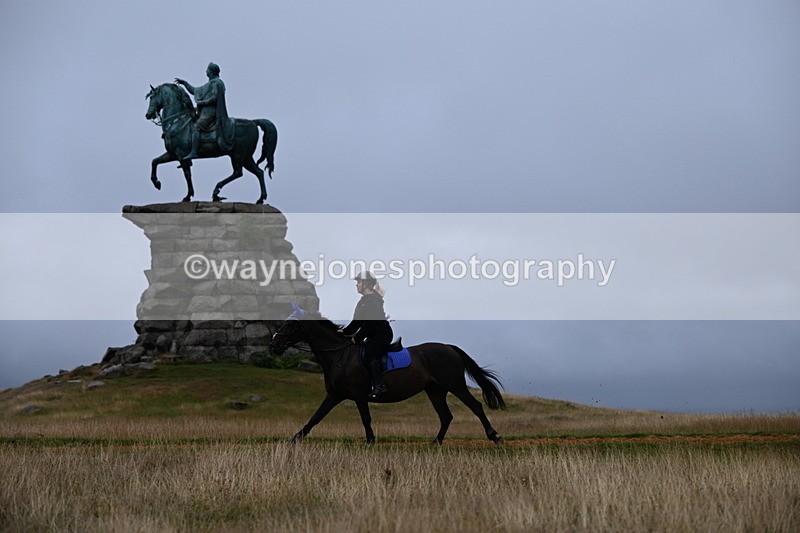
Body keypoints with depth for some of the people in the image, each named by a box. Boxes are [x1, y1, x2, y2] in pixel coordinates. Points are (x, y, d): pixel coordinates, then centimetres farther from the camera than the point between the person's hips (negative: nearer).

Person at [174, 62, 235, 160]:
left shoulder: (216, 83, -6)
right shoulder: (210, 84, 25)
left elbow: (214, 98, -18)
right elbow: (195, 91, 32)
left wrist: (201, 102, -12)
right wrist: (184, 83, 30)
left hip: (210, 112, -11)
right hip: (205, 112, 11)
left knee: (195, 127, -24)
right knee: (190, 125, 10)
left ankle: (193, 152, -34)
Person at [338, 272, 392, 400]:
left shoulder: (374, 300, -17)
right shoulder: (363, 300, 15)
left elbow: (369, 323, -22)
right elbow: (357, 321, 17)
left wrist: (357, 337, -17)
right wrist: (345, 331, 7)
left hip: (382, 334, -10)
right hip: (373, 335, 10)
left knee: (369, 355, -21)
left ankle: (378, 386, -22)